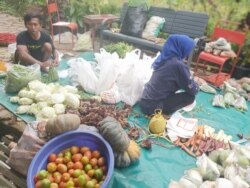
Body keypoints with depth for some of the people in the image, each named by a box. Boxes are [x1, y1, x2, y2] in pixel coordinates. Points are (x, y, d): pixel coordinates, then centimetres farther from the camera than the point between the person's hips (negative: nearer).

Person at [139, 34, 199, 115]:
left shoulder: (164, 57, 3)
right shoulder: (178, 65, -21)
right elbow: (193, 90, -7)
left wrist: (190, 78, 16)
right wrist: (195, 84, 13)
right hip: (152, 107, -8)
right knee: (190, 96, -3)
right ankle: (160, 110, -3)